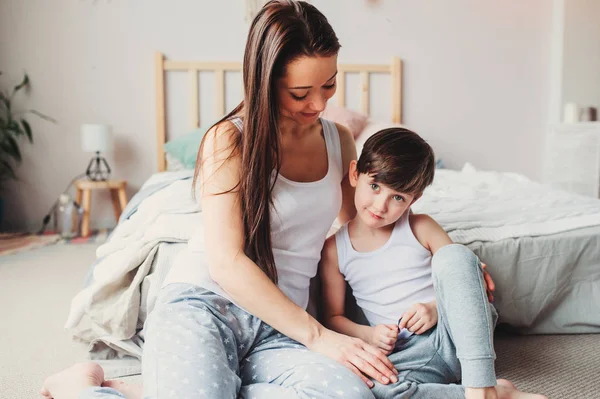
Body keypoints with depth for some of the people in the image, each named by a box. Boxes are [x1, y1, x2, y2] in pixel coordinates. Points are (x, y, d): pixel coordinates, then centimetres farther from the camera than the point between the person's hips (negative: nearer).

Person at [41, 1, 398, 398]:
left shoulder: (340, 140, 11)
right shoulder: (229, 140, -6)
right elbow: (226, 263, -13)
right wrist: (317, 335, -15)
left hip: (281, 325, 5)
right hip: (204, 300, -5)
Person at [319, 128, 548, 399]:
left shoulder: (420, 228, 3)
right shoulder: (334, 249, 4)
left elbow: (461, 271, 6)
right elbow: (332, 316, 9)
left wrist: (437, 307, -13)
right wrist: (367, 334, -10)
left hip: (457, 335, 1)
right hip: (406, 353, 0)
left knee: (452, 255, -28)